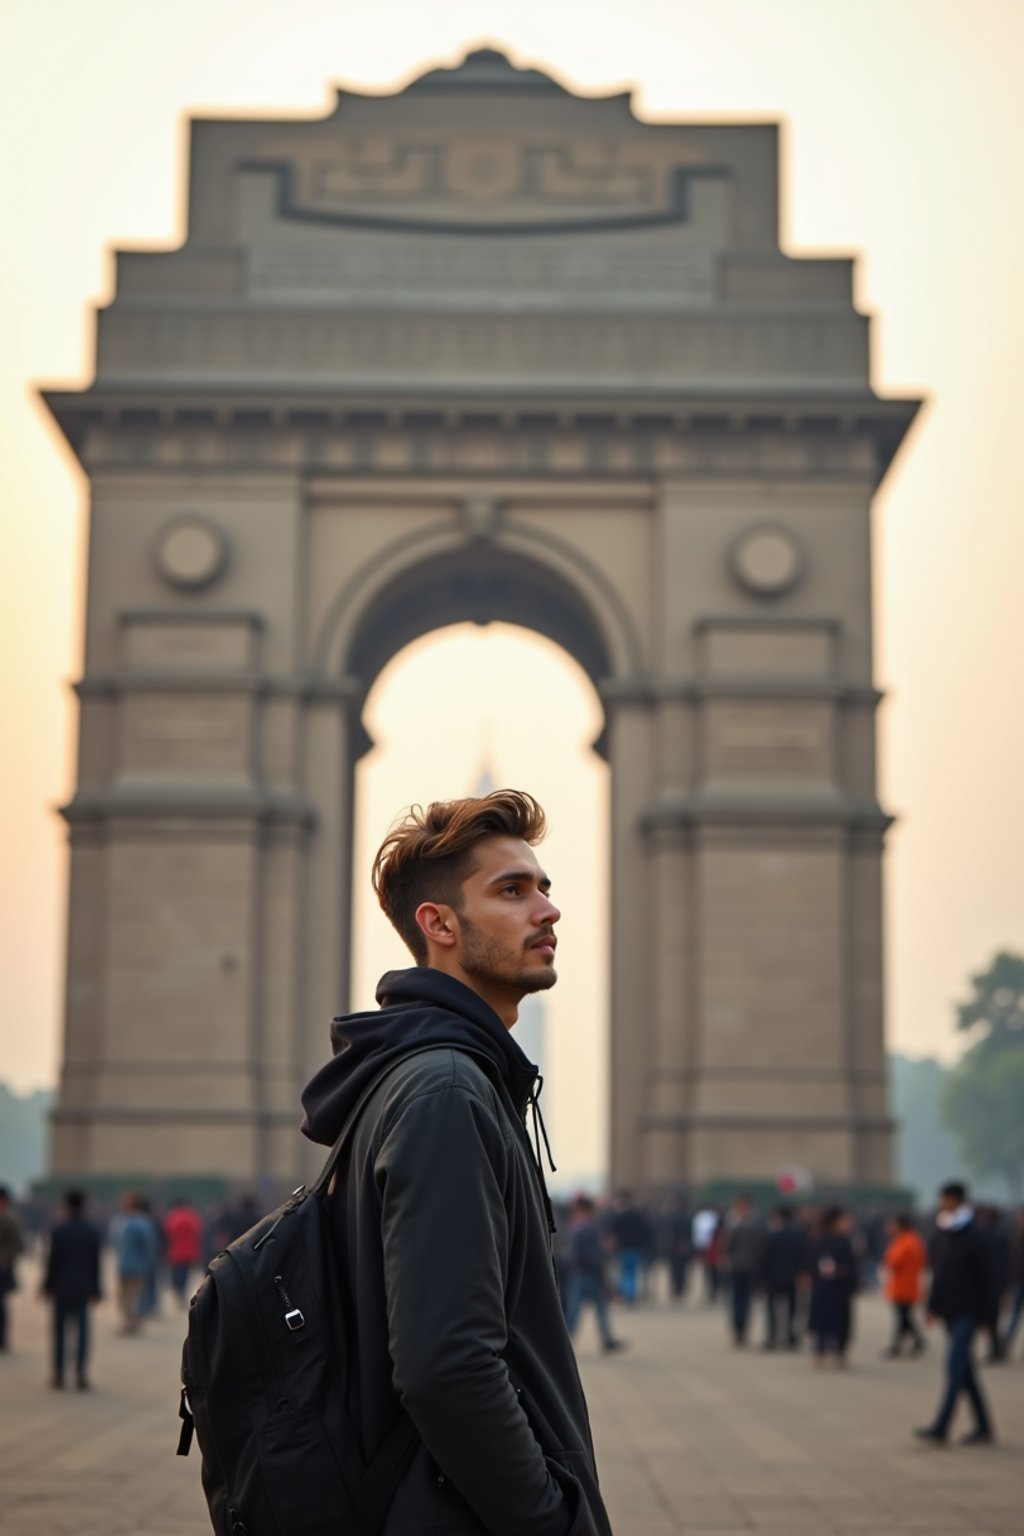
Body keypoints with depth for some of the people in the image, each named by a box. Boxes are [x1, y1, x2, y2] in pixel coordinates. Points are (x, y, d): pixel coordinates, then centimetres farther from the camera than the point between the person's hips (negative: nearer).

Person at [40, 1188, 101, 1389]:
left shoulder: (59, 1230, -10)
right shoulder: (92, 1231, 1)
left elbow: (53, 1261, -9)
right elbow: (95, 1263, 4)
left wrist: (47, 1286, 0)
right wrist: (95, 1290, 11)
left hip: (61, 1289, -2)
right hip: (83, 1288, 3)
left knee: (60, 1331, 6)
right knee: (82, 1331, 3)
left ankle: (58, 1375, 7)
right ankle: (81, 1375, -4)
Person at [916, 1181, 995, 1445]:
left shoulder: (974, 1237, -10)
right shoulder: (942, 1234, 12)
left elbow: (985, 1277, -10)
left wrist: (984, 1312, -12)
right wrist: (933, 1306, 13)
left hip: (968, 1312, -8)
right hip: (949, 1311, 8)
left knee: (955, 1366, -13)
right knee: (964, 1369, 11)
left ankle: (940, 1427, -19)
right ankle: (983, 1427, 18)